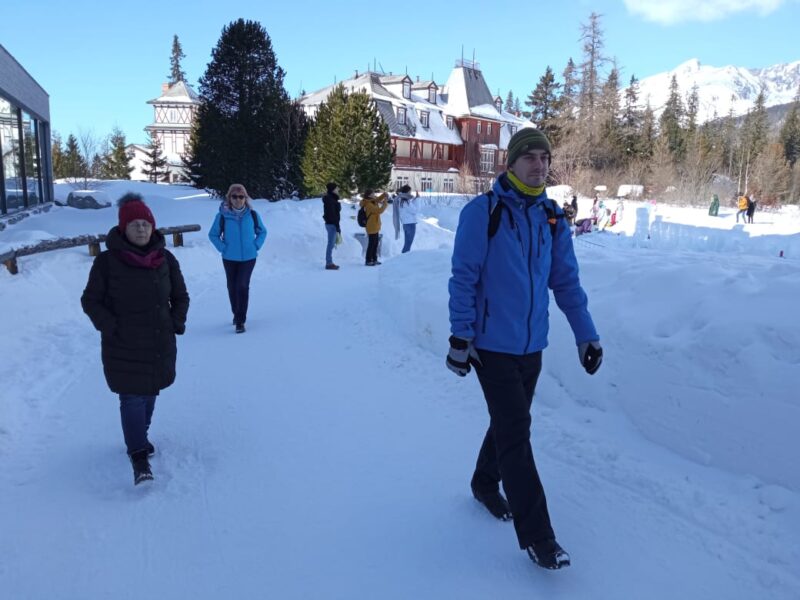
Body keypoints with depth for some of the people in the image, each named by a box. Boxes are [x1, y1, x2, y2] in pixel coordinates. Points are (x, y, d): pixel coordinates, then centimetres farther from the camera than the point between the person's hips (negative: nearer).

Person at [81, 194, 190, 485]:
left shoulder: (165, 259, 0)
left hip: (160, 344, 4)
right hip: (123, 347, -3)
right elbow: (90, 300, -2)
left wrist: (177, 323, -3)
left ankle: (139, 437, 38)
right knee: (132, 398, -5)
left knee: (150, 393, 16)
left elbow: (181, 297, 11)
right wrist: (110, 327, -13)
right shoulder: (107, 261, -9)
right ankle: (139, 456, 3)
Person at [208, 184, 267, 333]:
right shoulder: (223, 215, -9)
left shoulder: (252, 215, -6)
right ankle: (236, 313, 35)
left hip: (248, 257, -1)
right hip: (229, 258, 1)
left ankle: (240, 321, -4)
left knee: (242, 286, -11)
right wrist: (222, 248, -7)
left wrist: (256, 246, -2)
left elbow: (262, 232, 9)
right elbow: (213, 234, 3)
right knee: (232, 287, 12)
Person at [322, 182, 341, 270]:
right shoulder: (330, 200, -15)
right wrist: (337, 227, -18)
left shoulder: (331, 199, 16)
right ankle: (329, 263, -3)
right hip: (332, 224, -10)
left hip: (331, 224, 10)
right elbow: (332, 214, -19)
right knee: (331, 244, -6)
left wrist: (337, 226, 18)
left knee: (331, 244, 12)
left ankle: (329, 262, 18)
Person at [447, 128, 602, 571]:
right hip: (492, 345, -6)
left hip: (532, 345, 6)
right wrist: (460, 337, -12)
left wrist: (586, 334, 4)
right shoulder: (482, 212, -11)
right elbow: (464, 278, -11)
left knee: (510, 425, 18)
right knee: (515, 434, -5)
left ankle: (485, 484, 42)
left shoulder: (552, 218, 6)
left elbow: (566, 281, 9)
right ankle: (536, 534, 5)